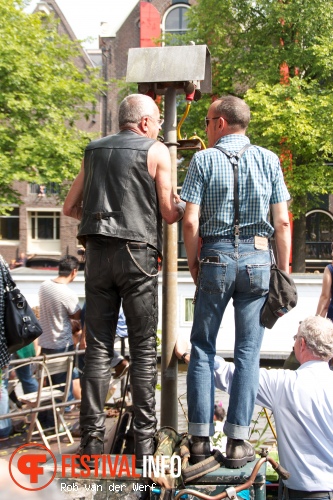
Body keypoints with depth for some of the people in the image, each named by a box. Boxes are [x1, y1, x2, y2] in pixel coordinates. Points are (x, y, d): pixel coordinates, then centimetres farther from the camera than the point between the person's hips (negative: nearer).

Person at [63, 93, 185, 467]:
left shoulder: (93, 151, 16)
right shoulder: (156, 151, 1)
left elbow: (70, 207, 18)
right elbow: (169, 213, -2)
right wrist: (185, 206, 18)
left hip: (97, 252, 4)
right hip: (137, 252, -4)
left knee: (98, 348, 5)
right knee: (143, 349, 1)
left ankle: (92, 439, 3)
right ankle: (144, 441, 2)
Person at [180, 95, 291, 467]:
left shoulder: (203, 160, 1)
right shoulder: (268, 160, 6)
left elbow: (190, 221, -5)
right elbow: (282, 221, 3)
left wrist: (193, 263, 8)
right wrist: (284, 271, 8)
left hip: (216, 257, -1)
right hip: (257, 258, 1)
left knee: (203, 348, 8)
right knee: (248, 351, 4)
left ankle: (200, 438, 7)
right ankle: (237, 442, 4)